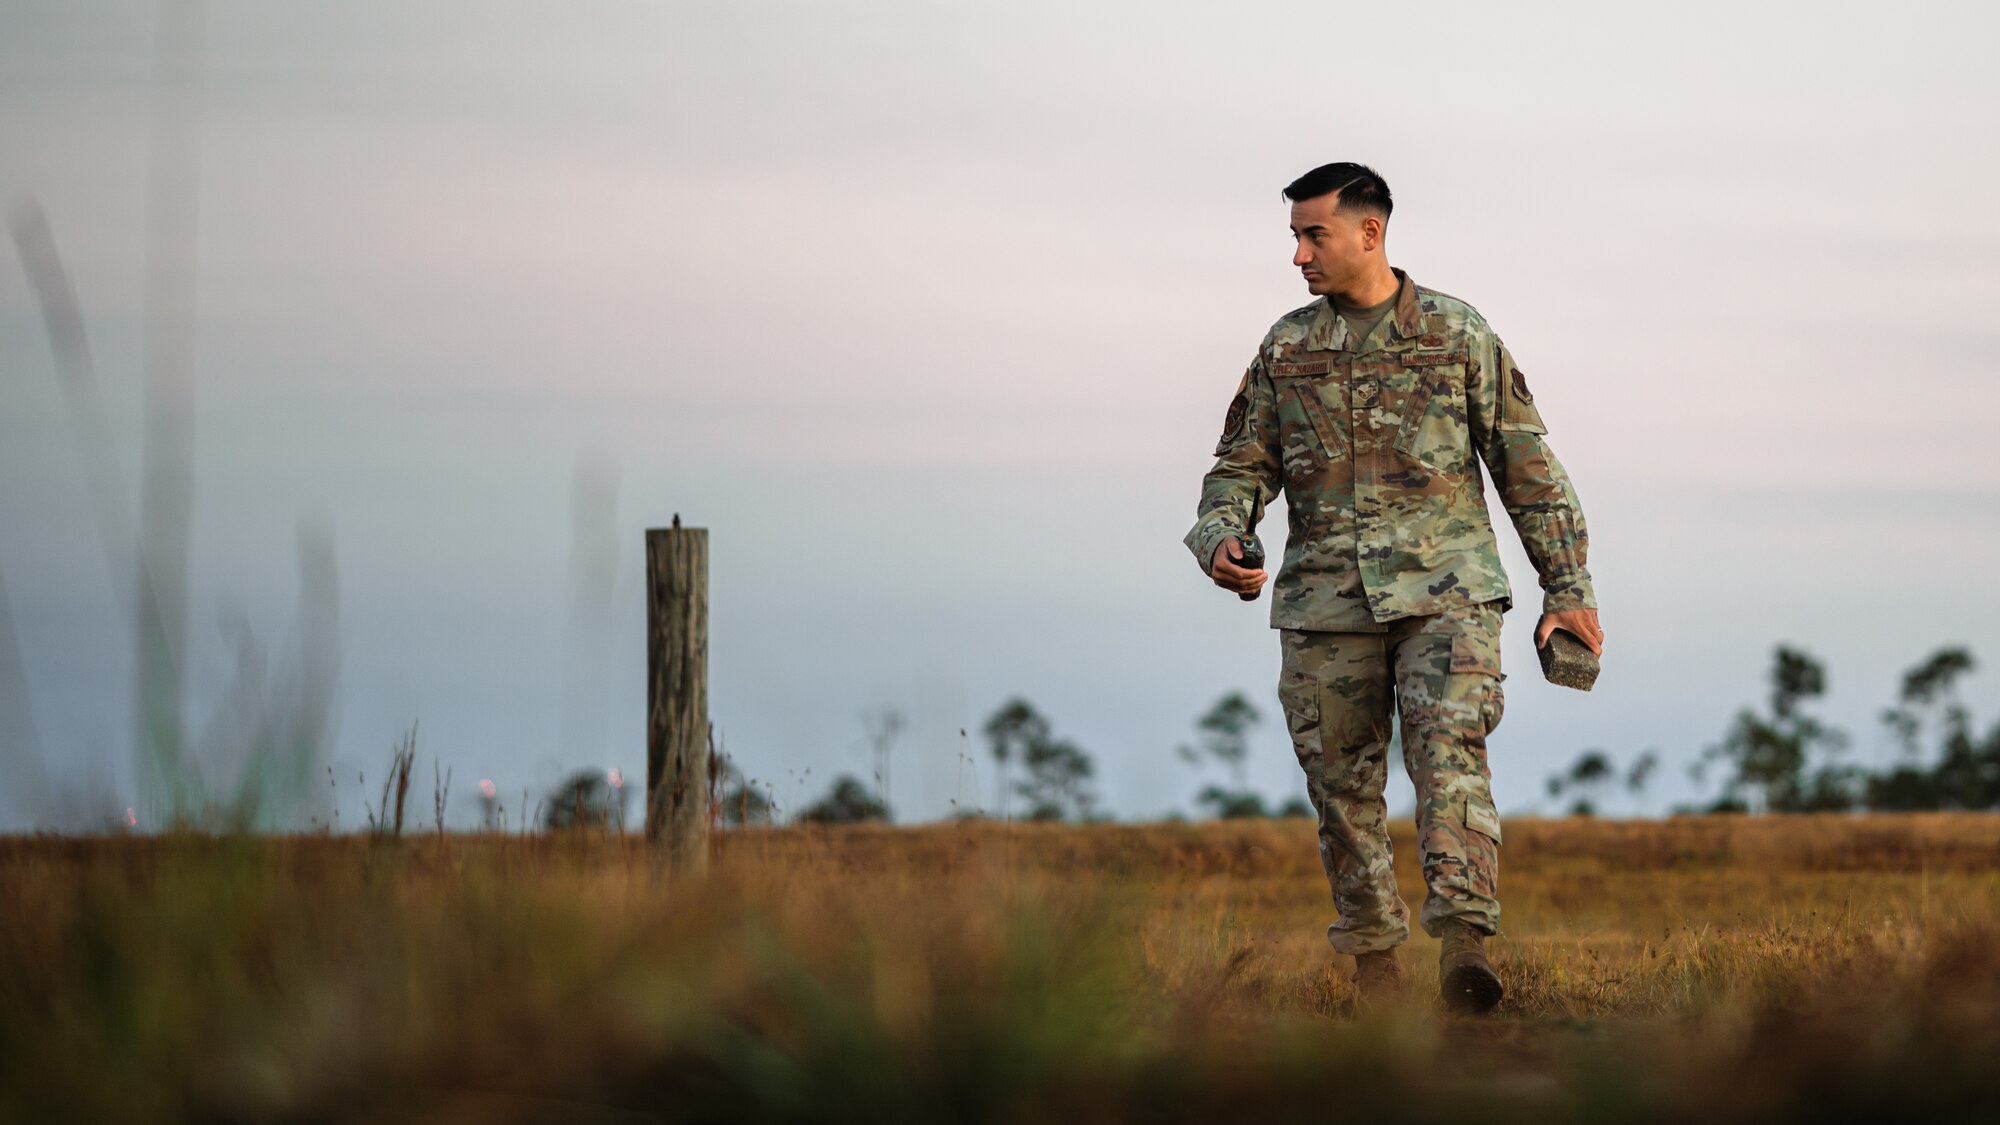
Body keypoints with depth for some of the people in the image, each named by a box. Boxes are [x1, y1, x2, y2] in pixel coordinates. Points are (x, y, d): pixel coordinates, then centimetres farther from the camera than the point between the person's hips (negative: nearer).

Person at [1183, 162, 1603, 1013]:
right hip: (1325, 602, 3)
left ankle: (1464, 940, -31)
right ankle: (1373, 958, 17)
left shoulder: (1459, 336, 4)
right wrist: (1220, 537, -8)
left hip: (1444, 589, -3)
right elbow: (1242, 465, 15)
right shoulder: (1287, 347, 11)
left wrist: (1569, 589, 4)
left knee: (1449, 753, -21)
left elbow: (1528, 467, 7)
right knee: (1343, 783, 4)